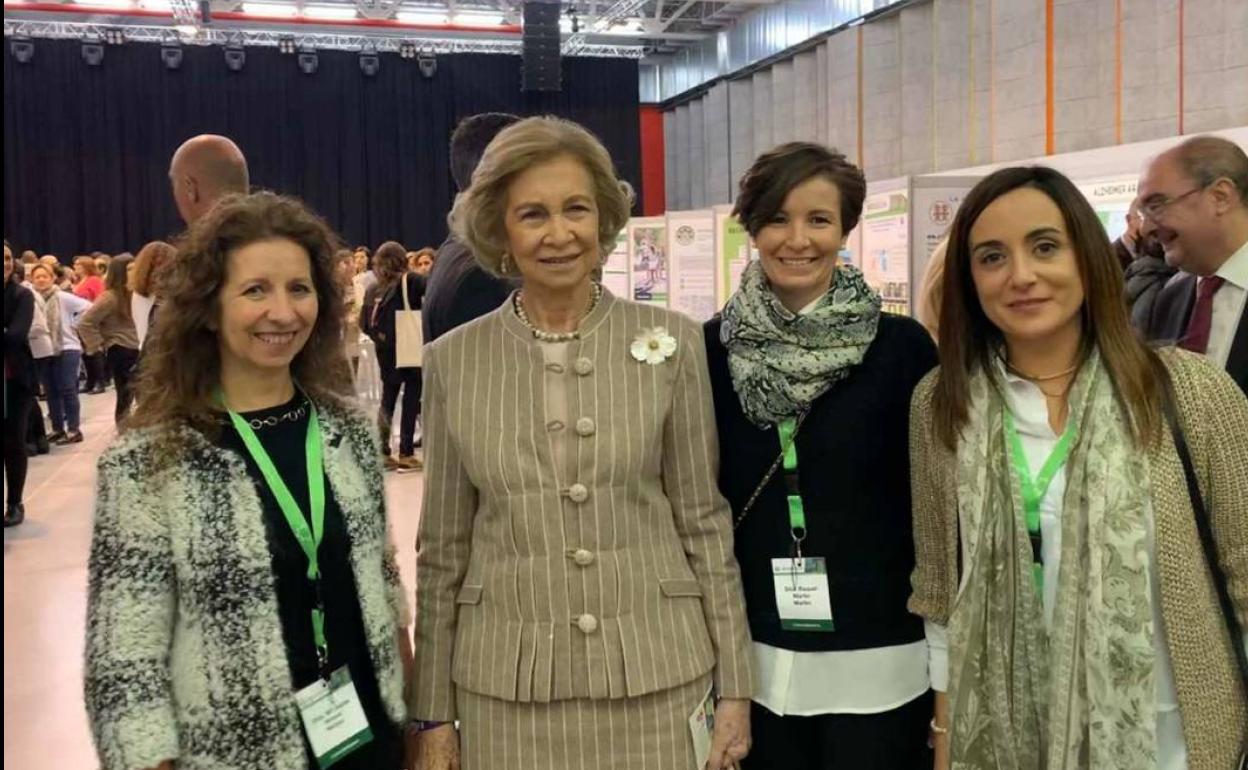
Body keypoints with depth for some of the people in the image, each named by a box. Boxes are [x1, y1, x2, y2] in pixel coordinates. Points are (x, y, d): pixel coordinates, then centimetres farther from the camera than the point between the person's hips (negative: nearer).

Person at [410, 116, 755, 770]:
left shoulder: (672, 341, -3)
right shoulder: (453, 360, -1)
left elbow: (704, 519, 0)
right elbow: (442, 549, 4)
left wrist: (734, 685, 0)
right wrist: (433, 713, 5)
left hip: (655, 675, 0)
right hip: (506, 687, 1)